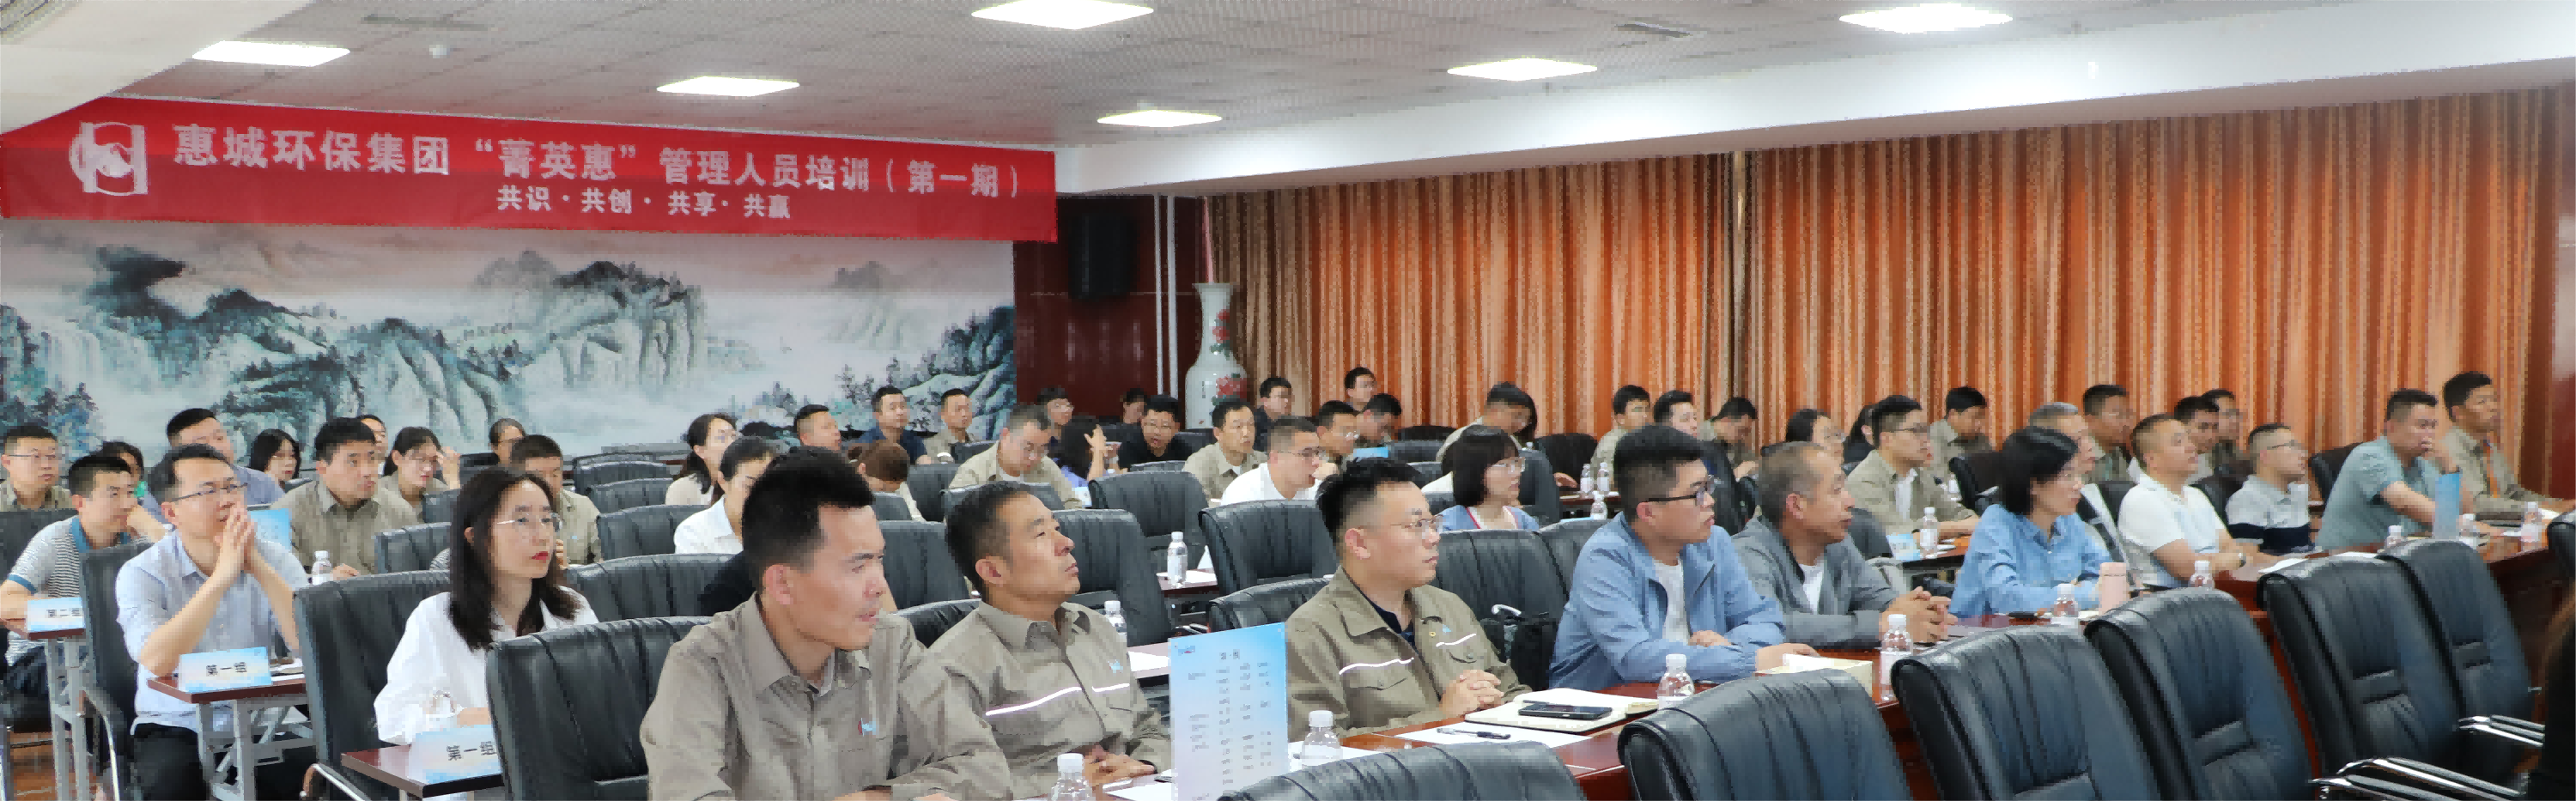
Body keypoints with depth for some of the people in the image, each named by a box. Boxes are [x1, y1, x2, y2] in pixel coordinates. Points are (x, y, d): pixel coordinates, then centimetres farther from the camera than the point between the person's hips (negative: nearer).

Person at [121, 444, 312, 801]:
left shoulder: (276, 559, 1)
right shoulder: (141, 573, -6)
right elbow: (157, 663, -24)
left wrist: (258, 567, -21)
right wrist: (222, 577, -25)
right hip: (176, 727, -1)